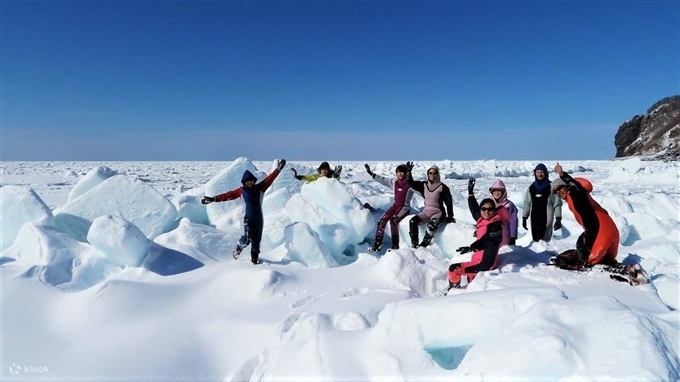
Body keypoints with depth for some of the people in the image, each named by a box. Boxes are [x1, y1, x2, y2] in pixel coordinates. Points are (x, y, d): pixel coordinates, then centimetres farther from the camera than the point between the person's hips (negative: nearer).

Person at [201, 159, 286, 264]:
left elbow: (269, 179, -5)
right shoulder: (241, 191, -2)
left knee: (256, 240, 8)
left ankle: (254, 258, 24)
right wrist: (213, 199, -5)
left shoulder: (260, 188, 0)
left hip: (259, 219, 2)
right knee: (247, 238, -19)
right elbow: (228, 195, -2)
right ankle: (239, 248, 13)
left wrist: (278, 169, -13)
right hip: (247, 218, -2)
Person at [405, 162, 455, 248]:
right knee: (412, 221, -19)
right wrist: (408, 172, -14)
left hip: (438, 213, -5)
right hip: (426, 212, 5)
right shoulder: (424, 185, 4)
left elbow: (449, 202, -6)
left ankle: (422, 247, -30)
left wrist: (450, 216, -8)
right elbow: (411, 183, 0)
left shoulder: (443, 187, -9)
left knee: (431, 226, -35)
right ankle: (414, 245, -16)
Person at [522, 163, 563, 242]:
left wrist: (558, 219, -11)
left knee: (544, 240, -9)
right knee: (535, 240, 5)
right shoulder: (531, 188, 9)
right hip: (534, 218, 4)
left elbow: (557, 203, -4)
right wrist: (524, 218, 9)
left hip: (546, 218, -4)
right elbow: (527, 203, 13)